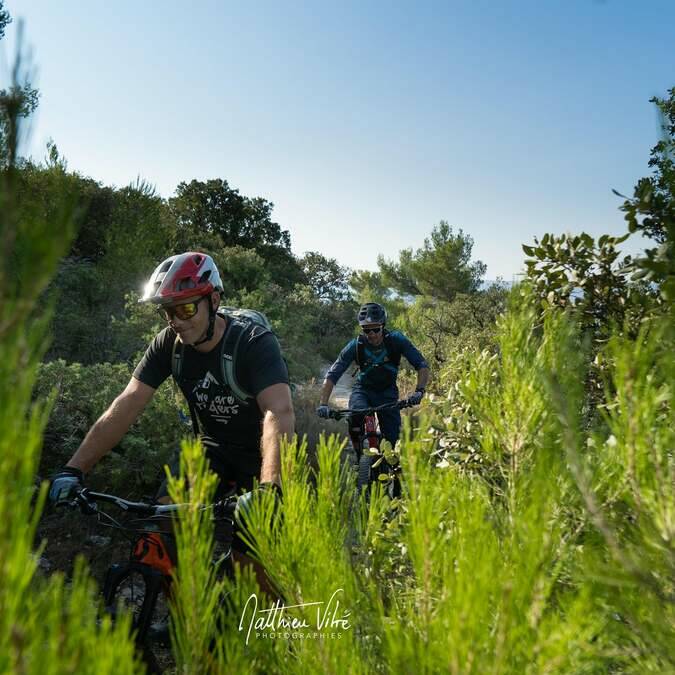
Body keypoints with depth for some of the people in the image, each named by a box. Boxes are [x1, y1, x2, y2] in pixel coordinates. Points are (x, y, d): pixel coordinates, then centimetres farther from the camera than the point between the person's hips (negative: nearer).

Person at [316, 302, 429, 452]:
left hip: (388, 392, 1)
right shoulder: (355, 346, -21)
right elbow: (332, 375, -22)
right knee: (356, 416, -32)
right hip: (363, 390, 0)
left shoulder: (396, 340, -21)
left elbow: (422, 365, -21)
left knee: (392, 439, -11)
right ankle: (359, 455, -9)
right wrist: (323, 404, -34)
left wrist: (419, 391, -37)